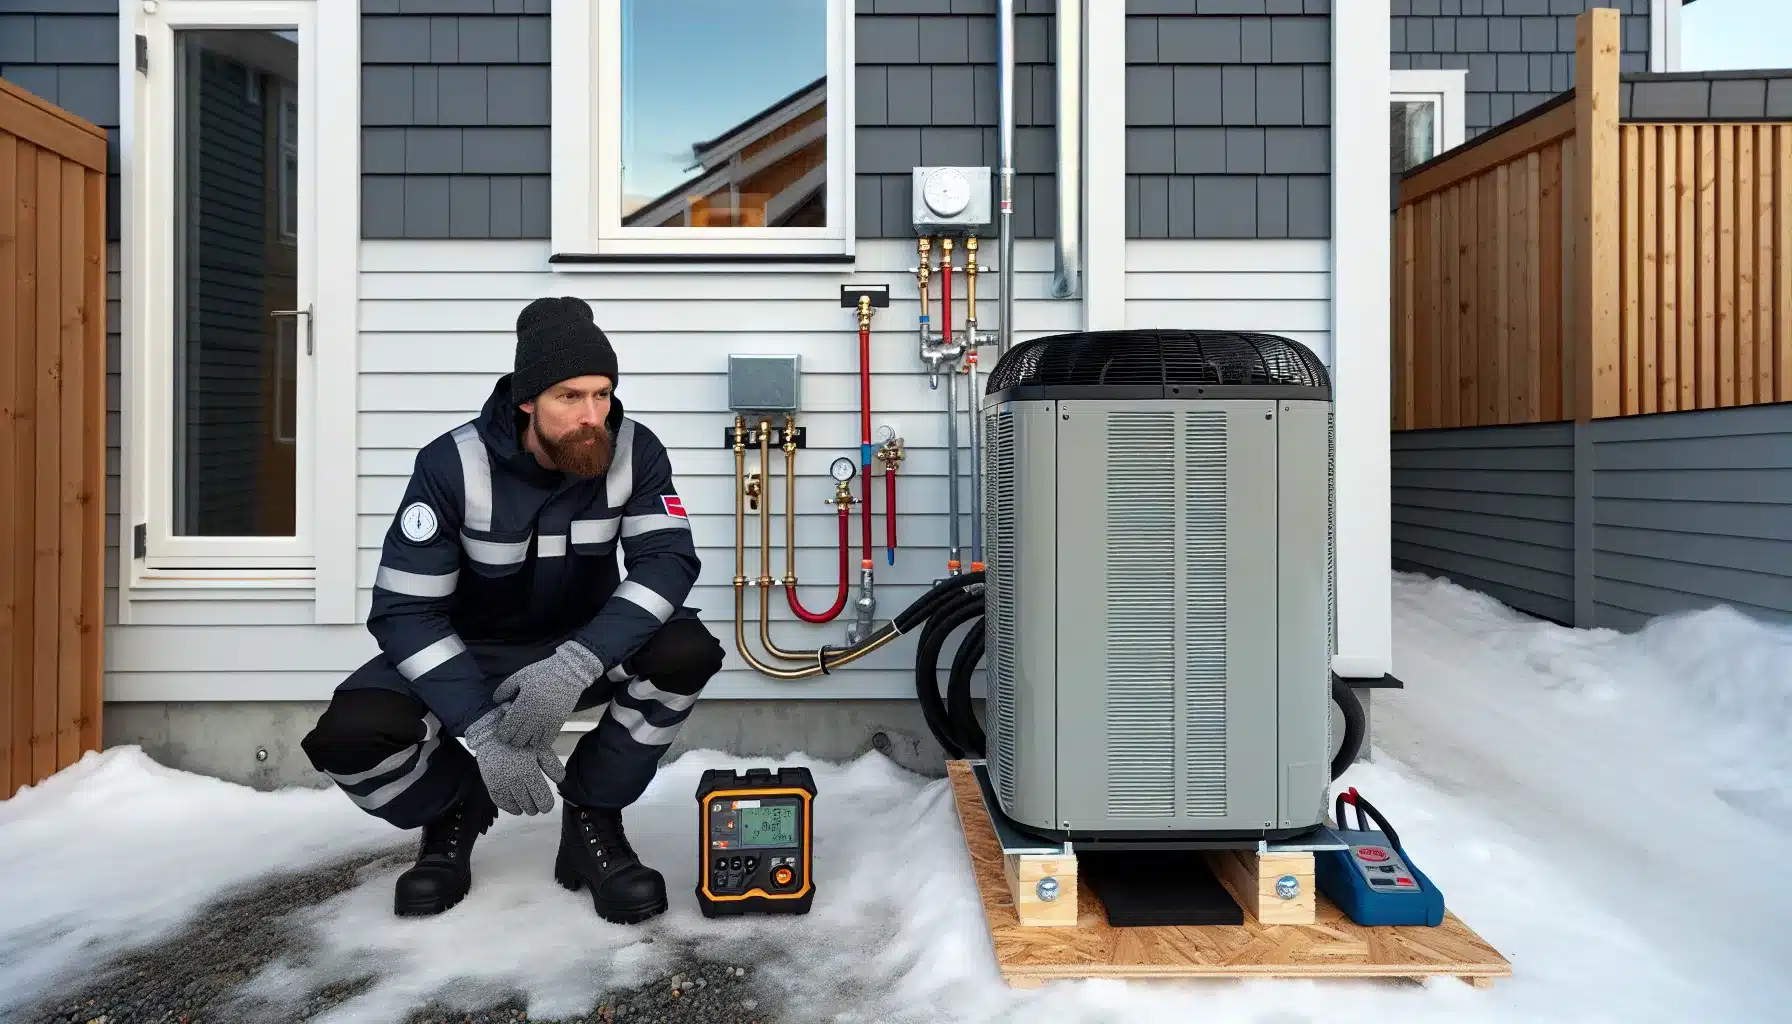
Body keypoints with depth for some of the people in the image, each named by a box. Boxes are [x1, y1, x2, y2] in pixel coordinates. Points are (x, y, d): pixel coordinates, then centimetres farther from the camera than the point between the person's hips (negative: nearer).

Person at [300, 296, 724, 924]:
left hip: (586, 649, 1)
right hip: (470, 656, -1)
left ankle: (591, 821, -5)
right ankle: (458, 808, 9)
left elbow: (669, 558, -27)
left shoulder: (634, 451, -16)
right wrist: (482, 729, -32)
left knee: (684, 651, -30)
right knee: (350, 737, -27)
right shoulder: (454, 465, -21)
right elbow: (403, 609, -22)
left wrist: (577, 664, -43)